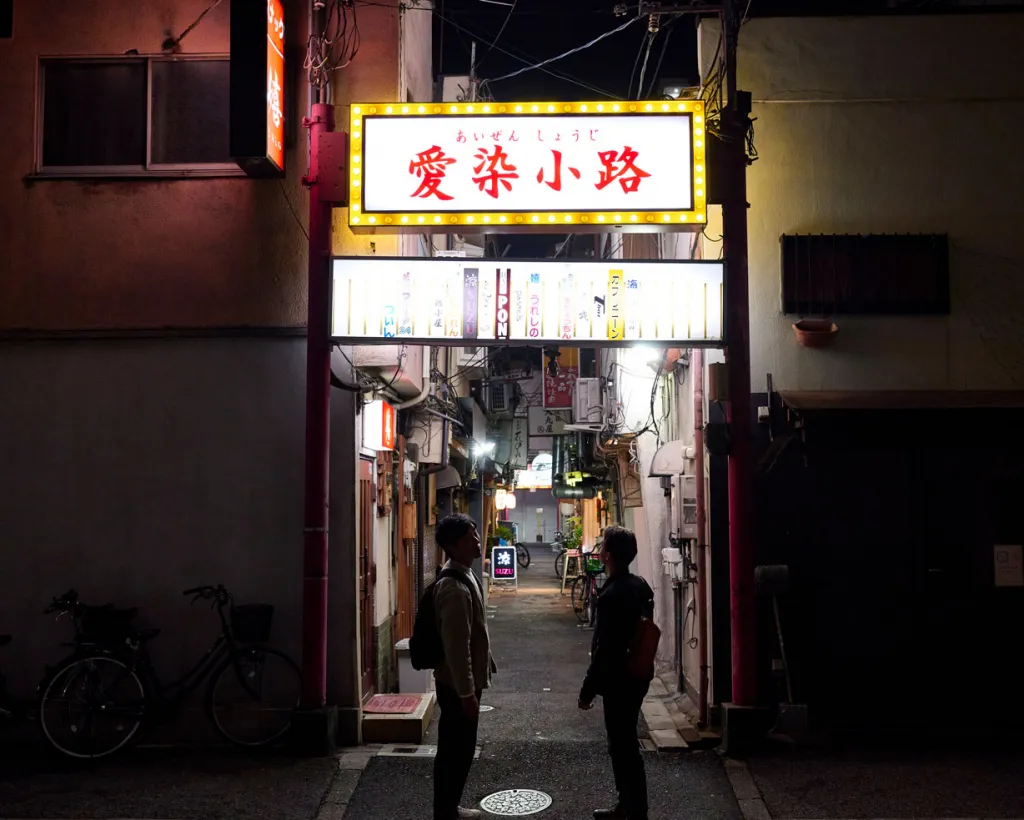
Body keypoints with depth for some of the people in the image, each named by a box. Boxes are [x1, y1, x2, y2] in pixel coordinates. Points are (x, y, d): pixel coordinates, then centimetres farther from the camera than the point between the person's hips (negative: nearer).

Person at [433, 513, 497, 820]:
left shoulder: (464, 575, 8)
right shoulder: (455, 588, -25)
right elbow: (456, 646, -26)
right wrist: (466, 693, -22)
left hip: (465, 680, 10)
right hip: (457, 683, -10)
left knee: (459, 749, 19)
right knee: (455, 751, 2)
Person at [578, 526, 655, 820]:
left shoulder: (611, 596, -24)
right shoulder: (640, 585, 4)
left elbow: (604, 649, -23)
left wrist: (587, 690, -14)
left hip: (619, 680, -9)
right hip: (637, 674, 9)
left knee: (623, 747, 2)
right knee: (623, 743, 20)